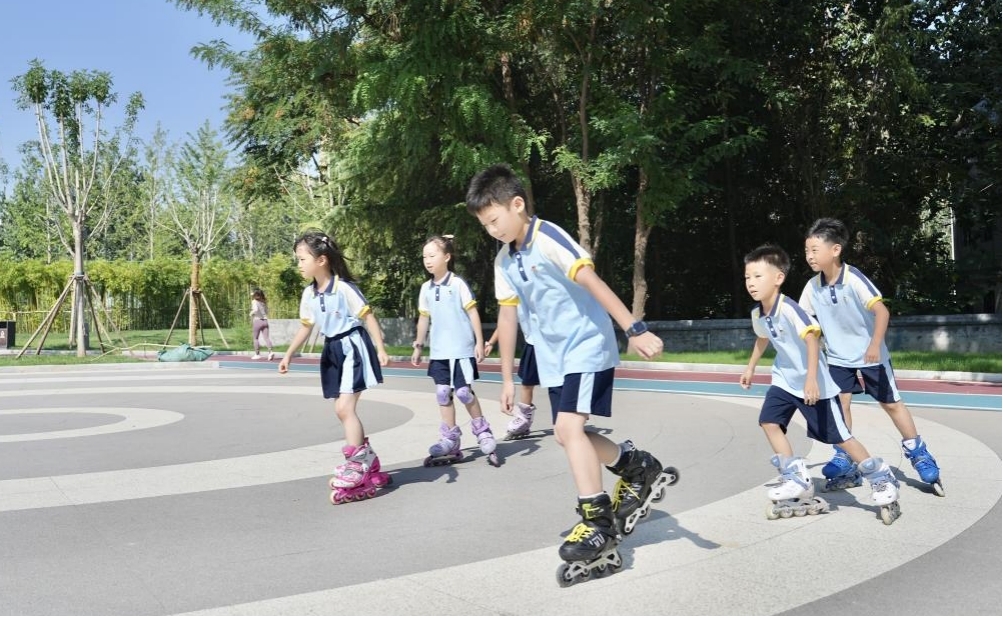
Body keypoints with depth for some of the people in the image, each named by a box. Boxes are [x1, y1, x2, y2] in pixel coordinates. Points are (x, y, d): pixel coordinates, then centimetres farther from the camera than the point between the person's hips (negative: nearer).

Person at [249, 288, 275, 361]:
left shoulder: (254, 301, -6)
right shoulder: (264, 302, 13)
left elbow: (256, 309, -23)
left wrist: (251, 313, -7)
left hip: (257, 320, -5)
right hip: (265, 320, 5)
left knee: (256, 338, 8)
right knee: (266, 337, -2)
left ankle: (257, 354, 12)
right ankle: (270, 351, -19)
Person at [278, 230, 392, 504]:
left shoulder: (344, 288, -16)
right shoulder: (309, 294, 6)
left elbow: (368, 316, -15)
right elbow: (305, 327, 17)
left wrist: (380, 349, -21)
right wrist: (288, 355, 18)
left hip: (353, 348, -8)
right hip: (333, 351, 8)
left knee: (344, 408, -15)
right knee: (343, 410, 9)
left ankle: (355, 467, -7)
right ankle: (370, 466, 20)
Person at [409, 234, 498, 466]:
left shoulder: (458, 284, -8)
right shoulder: (426, 288, 8)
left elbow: (472, 313, -7)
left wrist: (479, 342, -10)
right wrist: (418, 346, 17)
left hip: (461, 349, -5)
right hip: (438, 351, 6)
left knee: (464, 391, -7)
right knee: (443, 394, 5)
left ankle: (482, 431, 14)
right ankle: (450, 441, 14)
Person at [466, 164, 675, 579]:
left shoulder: (548, 238, -20)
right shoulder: (505, 260, 4)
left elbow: (593, 282, -30)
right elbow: (507, 315, 9)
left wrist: (633, 329, -39)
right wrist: (507, 378, 11)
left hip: (587, 347, -8)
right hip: (553, 357, 9)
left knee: (568, 427, -19)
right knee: (567, 433, 9)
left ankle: (599, 526, -8)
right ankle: (638, 469, 30)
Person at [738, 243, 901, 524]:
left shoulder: (789, 309, -28)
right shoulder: (758, 313, -2)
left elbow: (812, 339, -34)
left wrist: (811, 379, -41)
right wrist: (750, 367, 29)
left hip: (814, 383, -8)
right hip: (785, 379, 8)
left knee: (838, 436, -1)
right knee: (769, 421, -3)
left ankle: (881, 478, 17)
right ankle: (797, 480, 6)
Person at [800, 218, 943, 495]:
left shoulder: (854, 279, -26)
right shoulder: (812, 286, -10)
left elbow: (882, 311, -30)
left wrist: (875, 346, -38)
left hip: (870, 355, -4)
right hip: (838, 357, 4)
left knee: (891, 403, 8)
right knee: (840, 403, -2)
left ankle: (918, 453, 24)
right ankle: (844, 460, 10)